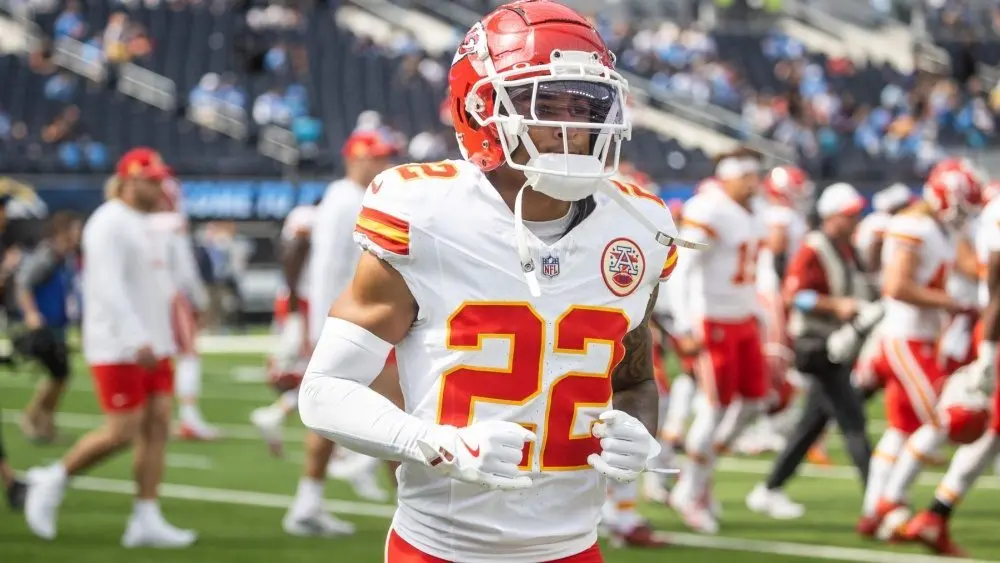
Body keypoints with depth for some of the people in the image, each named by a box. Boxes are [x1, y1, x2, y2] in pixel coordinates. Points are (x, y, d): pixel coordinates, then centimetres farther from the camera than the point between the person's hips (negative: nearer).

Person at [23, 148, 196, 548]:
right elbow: (109, 287, -21)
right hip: (117, 348, -9)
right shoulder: (109, 224, -12)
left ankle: (146, 520, 1)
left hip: (149, 346, 9)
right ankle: (53, 481, 9)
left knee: (157, 425, 1)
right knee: (122, 432, -9)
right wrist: (137, 339, -28)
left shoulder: (141, 226, 18)